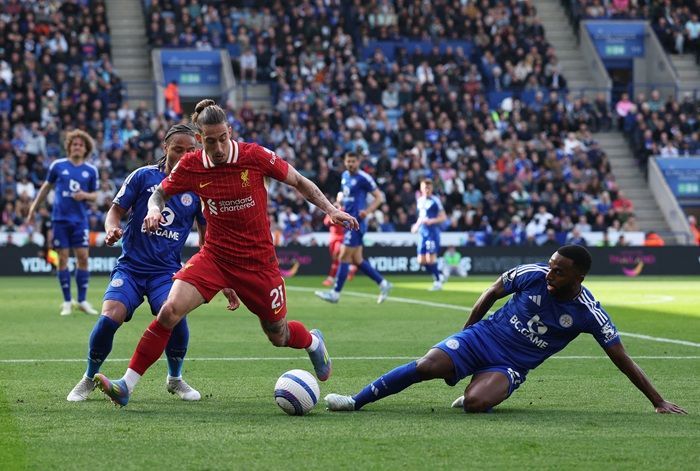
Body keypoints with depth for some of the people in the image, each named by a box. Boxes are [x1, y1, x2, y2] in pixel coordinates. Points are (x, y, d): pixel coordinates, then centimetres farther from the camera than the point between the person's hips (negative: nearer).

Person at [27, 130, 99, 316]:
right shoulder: (58, 166, 2)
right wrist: (34, 208, 15)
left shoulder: (91, 170, 4)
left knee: (83, 257, -4)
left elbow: (95, 195, 11)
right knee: (63, 259, -1)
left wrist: (85, 195, -12)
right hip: (60, 218, -1)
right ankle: (67, 302, 8)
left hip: (80, 219, 1)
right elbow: (47, 186, 13)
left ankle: (82, 300, 7)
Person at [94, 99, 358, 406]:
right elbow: (160, 192, 8)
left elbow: (299, 182, -1)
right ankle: (127, 385, -17)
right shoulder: (190, 166, -9)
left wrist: (330, 210, -9)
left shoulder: (255, 156, -14)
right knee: (170, 309, -21)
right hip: (215, 257, 1)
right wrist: (154, 209, -15)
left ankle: (313, 342, 50)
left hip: (259, 262, -1)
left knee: (278, 336, 12)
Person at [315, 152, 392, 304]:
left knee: (344, 257, -10)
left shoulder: (363, 178, -10)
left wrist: (367, 211, -21)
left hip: (356, 222, -9)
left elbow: (379, 197, -8)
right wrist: (340, 197, 7)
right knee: (357, 260, 10)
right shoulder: (345, 175, 14)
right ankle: (383, 284, 20)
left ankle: (335, 293, -7)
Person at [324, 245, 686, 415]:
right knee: (427, 366, -24)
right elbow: (492, 293, 8)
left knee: (475, 404, -32)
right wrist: (466, 330, 12)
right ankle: (355, 401, -14)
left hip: (511, 366, -1)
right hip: (484, 336, 1)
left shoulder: (589, 314, -14)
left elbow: (623, 360, -8)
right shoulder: (533, 275, -10)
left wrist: (658, 401, -9)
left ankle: (474, 396, 6)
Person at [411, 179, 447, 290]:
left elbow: (443, 217, -7)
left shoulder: (435, 200, -6)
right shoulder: (420, 200, 13)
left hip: (433, 231, -7)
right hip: (422, 232, 7)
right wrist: (417, 225, 14)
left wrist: (432, 221, -20)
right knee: (421, 260, 3)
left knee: (430, 258, -11)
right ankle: (438, 277, 21)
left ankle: (437, 282, 2)